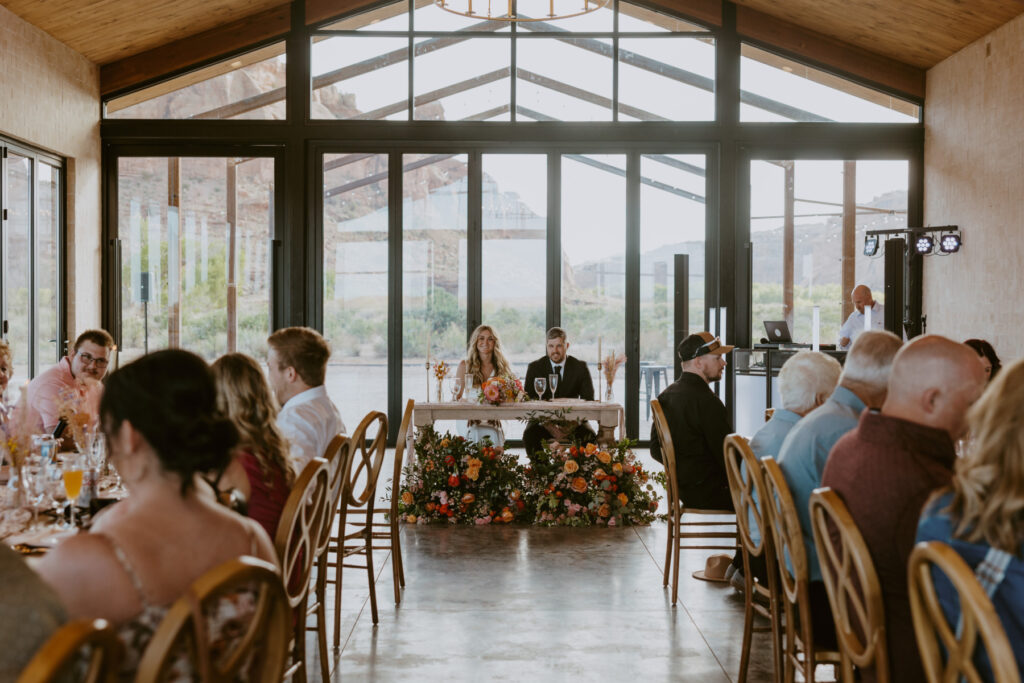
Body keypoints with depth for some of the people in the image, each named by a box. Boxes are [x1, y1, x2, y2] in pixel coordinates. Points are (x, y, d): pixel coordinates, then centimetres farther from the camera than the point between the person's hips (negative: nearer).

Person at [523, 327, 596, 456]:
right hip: (543, 420, 0)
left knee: (589, 436, -30)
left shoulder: (580, 367, 2)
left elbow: (589, 401, -3)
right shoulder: (534, 368, 1)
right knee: (529, 435, -32)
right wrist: (547, 425, -23)